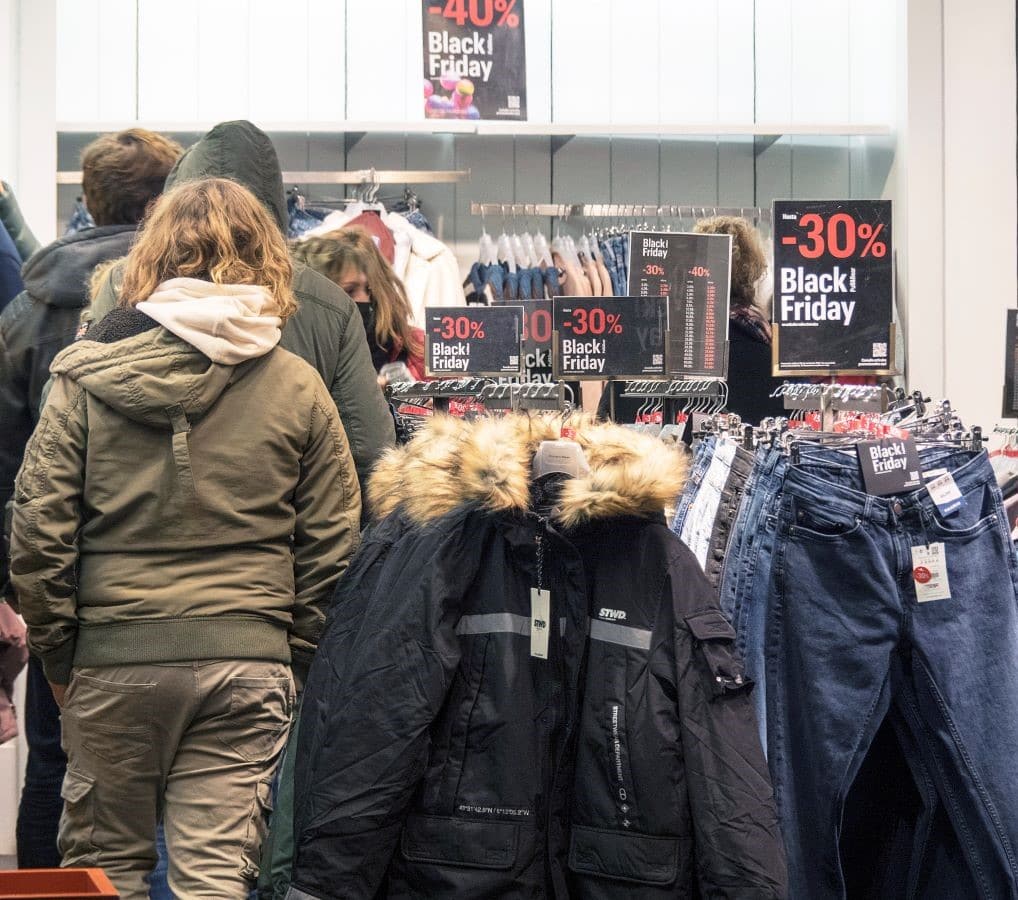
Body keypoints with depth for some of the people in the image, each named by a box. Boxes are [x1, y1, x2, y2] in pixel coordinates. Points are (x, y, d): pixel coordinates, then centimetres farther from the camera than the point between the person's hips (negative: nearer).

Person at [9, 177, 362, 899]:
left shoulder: (87, 377, -1)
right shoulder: (298, 387, 2)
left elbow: (37, 534, -3)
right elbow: (333, 548, 3)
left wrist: (57, 653, 7)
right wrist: (297, 659, 13)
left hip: (114, 657, 0)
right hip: (248, 660, 1)